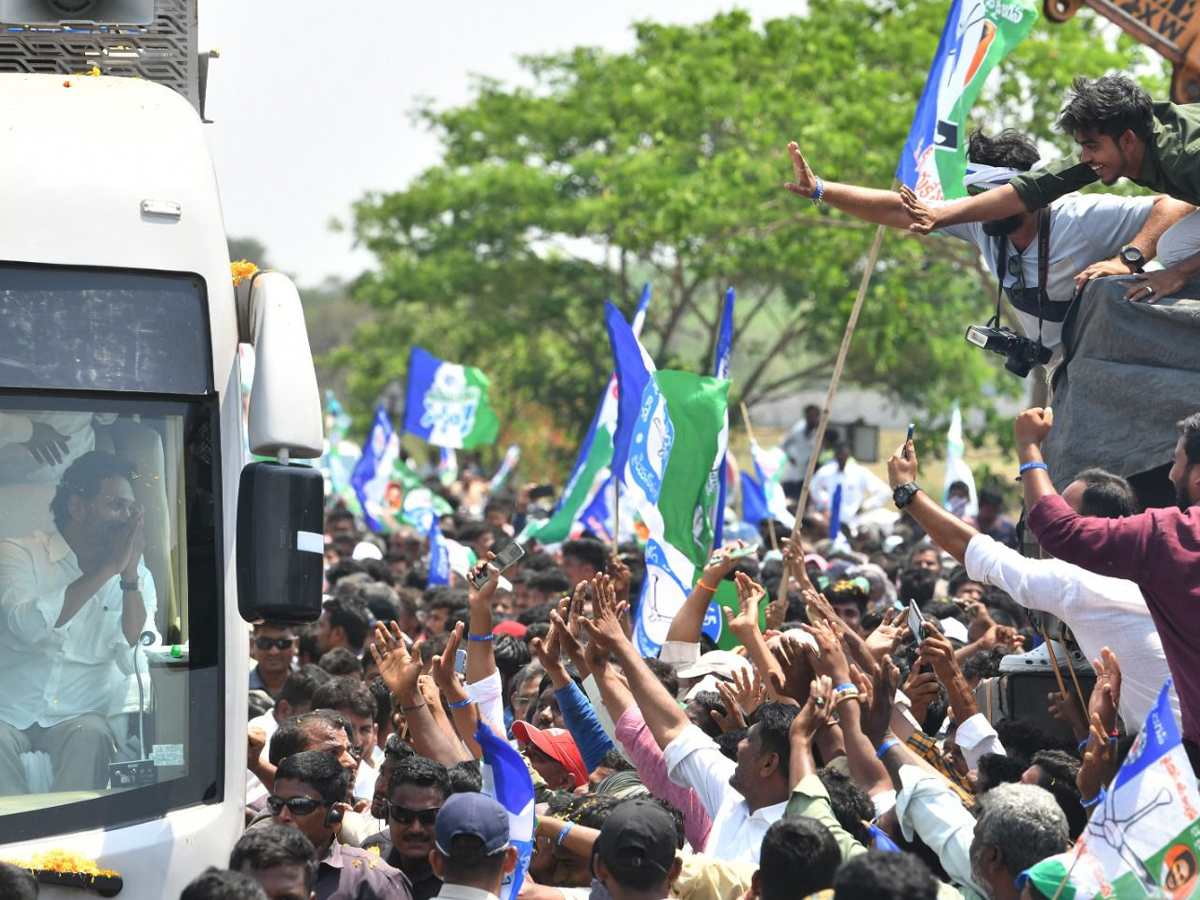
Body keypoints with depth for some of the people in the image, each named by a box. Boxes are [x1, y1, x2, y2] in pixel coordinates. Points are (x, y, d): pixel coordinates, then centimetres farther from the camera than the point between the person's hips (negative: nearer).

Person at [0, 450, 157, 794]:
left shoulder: (136, 576, 7)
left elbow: (136, 664, -7)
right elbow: (28, 626, -23)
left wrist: (129, 575, -13)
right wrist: (107, 569, -18)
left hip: (80, 714, 2)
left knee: (91, 737, -32)